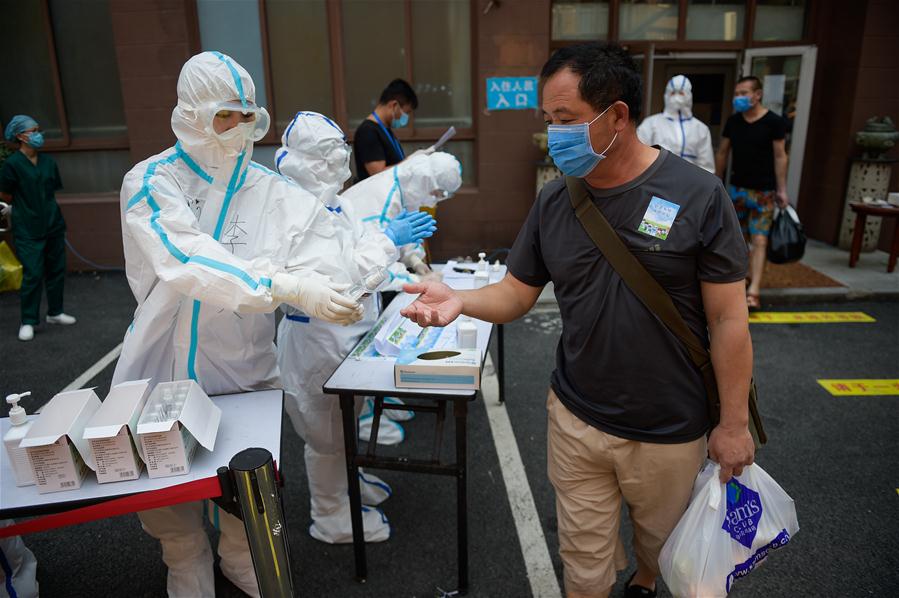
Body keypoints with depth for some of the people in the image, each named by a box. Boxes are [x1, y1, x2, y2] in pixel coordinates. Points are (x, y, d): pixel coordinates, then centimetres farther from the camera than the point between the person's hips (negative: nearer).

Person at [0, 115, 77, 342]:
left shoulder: (48, 161, 6)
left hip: (53, 225, 5)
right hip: (28, 230, -5)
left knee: (56, 270, 11)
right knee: (33, 275, -6)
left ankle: (55, 312, 26)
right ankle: (28, 322, 5)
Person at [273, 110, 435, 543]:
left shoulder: (330, 203, 6)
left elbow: (358, 252, 17)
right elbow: (334, 275, -31)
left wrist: (399, 238, 5)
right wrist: (387, 240, -26)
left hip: (347, 332, 10)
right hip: (319, 336, -10)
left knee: (344, 419, 27)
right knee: (326, 429, 9)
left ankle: (346, 481, 50)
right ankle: (331, 516, 30)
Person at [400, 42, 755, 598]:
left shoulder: (699, 195, -15)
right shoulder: (553, 202, -4)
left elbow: (728, 319, -11)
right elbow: (516, 293, 0)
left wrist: (733, 423, -8)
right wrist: (458, 299, -20)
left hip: (669, 432, -1)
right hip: (576, 421, 2)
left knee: (662, 539, 25)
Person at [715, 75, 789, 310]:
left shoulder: (774, 122, -7)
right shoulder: (732, 121, 5)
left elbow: (780, 157, -6)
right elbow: (722, 154, 12)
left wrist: (782, 189, -9)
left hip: (763, 191, -4)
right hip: (736, 188, 4)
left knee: (759, 240, -9)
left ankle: (753, 291, -14)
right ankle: (743, 276, 29)